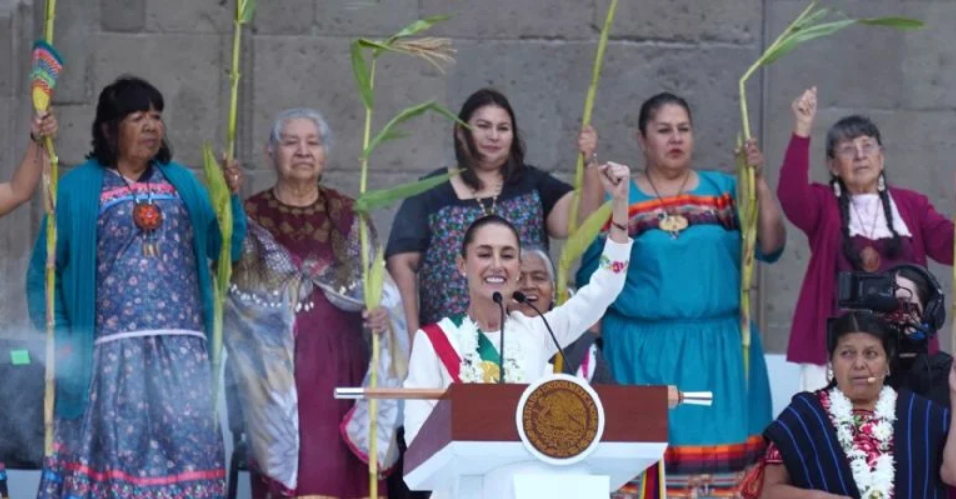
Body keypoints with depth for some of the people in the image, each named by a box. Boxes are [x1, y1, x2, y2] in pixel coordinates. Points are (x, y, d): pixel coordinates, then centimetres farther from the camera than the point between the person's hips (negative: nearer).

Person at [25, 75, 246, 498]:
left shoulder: (181, 182, 14)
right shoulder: (77, 190, 5)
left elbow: (225, 250, 11)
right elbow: (43, 273, 3)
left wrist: (231, 199, -4)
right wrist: (58, 341, -6)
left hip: (183, 352, 3)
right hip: (111, 353, -3)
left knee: (186, 451, -2)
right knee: (114, 449, -4)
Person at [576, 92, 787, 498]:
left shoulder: (723, 190, 10)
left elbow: (770, 248, 1)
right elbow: (588, 263, -6)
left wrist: (758, 182, -10)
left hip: (717, 350, 1)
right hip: (642, 352, -1)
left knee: (718, 453, -4)